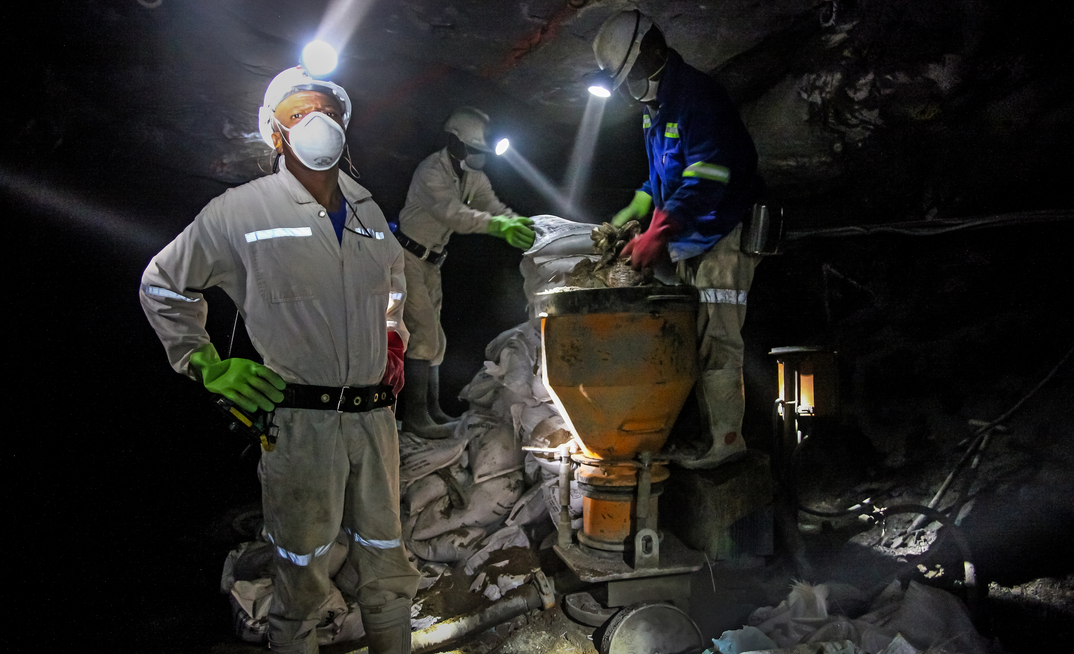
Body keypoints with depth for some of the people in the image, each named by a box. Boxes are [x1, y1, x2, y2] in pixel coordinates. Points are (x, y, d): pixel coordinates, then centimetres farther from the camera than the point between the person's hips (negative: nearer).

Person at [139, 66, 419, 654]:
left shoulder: (367, 211, 12)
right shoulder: (242, 210, -4)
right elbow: (161, 285, 7)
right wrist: (209, 366, 1)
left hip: (374, 416, 5)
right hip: (299, 421, -5)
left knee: (385, 560, 16)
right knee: (301, 573, 6)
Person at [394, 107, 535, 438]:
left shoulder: (473, 177, 4)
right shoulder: (431, 171, -23)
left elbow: (495, 207, -3)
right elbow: (454, 214, -38)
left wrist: (522, 227, -22)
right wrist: (498, 225, -49)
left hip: (431, 261, 9)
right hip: (407, 256, -9)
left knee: (432, 337, 10)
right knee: (424, 331, -16)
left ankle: (431, 410, 18)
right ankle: (414, 414, -12)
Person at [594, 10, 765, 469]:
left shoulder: (698, 96, -17)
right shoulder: (656, 107, 15)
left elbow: (705, 179, -26)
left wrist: (657, 235, -30)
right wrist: (633, 213, 15)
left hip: (721, 237, -9)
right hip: (687, 240, 10)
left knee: (716, 340, -9)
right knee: (693, 338, 10)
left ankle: (724, 437, -3)